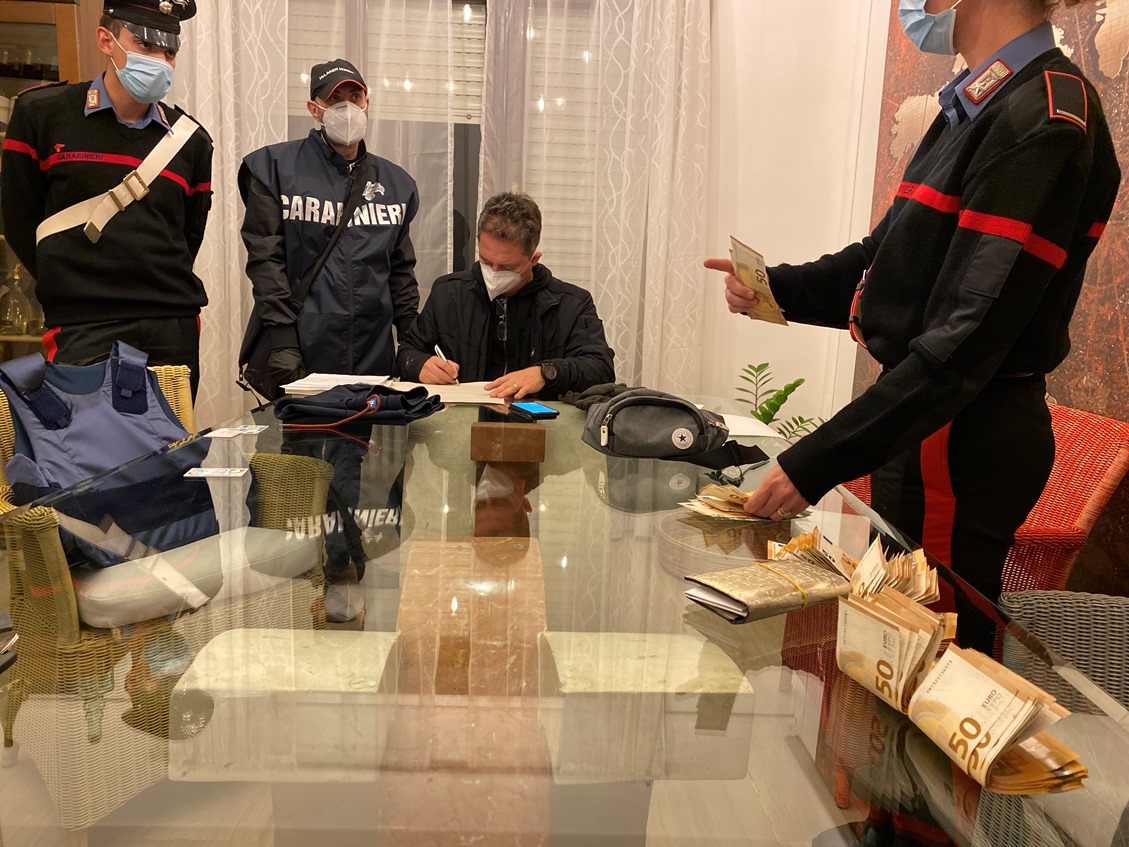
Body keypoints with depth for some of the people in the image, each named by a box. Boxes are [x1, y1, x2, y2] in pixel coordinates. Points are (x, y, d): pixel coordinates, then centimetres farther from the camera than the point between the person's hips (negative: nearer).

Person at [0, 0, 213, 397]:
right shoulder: (41, 114, 2)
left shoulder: (190, 139, 10)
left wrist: (164, 291, 11)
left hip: (174, 331, 3)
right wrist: (70, 287, 6)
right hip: (83, 332, -3)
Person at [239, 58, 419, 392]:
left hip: (374, 359, 4)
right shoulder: (275, 167, 0)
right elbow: (265, 259, -6)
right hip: (300, 358, -3)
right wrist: (283, 345, -14)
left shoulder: (395, 182, 13)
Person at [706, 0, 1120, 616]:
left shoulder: (1043, 121, -19)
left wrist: (817, 463, -26)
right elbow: (895, 261, 15)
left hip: (959, 442, -9)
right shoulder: (975, 107, 10)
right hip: (924, 423, 9)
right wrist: (776, 287, 0)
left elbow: (969, 338, -25)